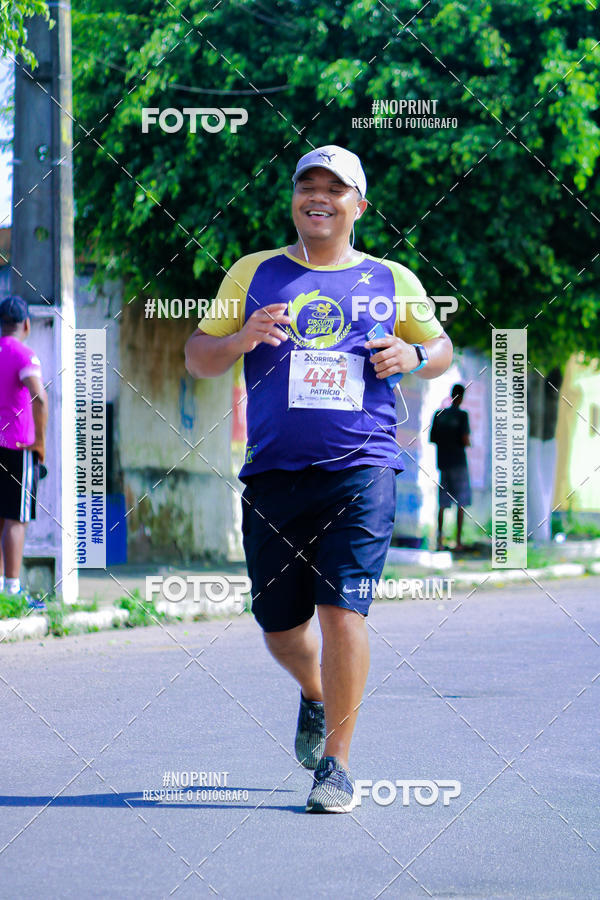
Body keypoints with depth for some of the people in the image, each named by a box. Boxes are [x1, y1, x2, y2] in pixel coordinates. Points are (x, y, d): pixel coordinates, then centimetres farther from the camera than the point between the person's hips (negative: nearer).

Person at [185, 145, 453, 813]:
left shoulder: (392, 281, 12)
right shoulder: (254, 274, 12)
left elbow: (441, 346, 23)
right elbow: (197, 357, 12)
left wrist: (413, 355, 0)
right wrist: (240, 338, -9)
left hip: (361, 469, -2)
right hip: (272, 474, 2)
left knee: (342, 610, -14)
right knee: (279, 625, 8)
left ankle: (337, 764, -6)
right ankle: (315, 697, 42)